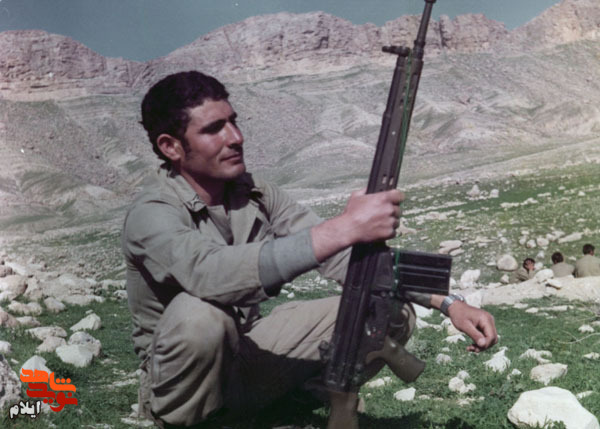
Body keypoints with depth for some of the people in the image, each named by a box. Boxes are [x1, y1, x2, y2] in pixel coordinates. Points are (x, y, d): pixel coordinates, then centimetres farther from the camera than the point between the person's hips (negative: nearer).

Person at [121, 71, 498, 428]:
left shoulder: (256, 196, -4)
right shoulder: (152, 215, -23)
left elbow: (345, 257, -8)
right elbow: (211, 272, -44)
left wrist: (446, 302, -19)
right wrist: (344, 228, -49)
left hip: (249, 358, 5)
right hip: (181, 379, -4)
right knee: (199, 312, -40)